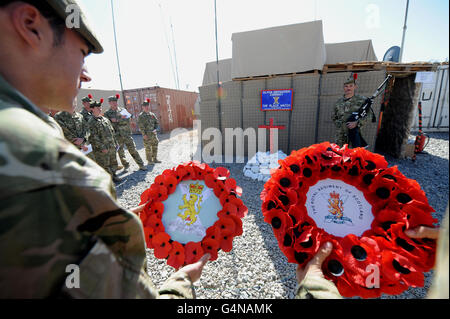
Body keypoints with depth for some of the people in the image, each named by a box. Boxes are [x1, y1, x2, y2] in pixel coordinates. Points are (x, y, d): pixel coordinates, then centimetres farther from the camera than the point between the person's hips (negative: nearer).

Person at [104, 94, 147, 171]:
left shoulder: (122, 110, 9)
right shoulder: (107, 114, 3)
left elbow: (127, 119, -4)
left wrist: (117, 120, -16)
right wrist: (121, 119, -13)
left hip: (127, 134, 1)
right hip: (117, 136, -1)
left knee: (133, 150, 2)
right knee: (120, 152, 5)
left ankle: (141, 165, 6)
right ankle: (126, 166, 20)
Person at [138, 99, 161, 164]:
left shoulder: (152, 114, 12)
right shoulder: (141, 116, -6)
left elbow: (157, 122, 20)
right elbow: (140, 126, -12)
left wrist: (155, 129, 5)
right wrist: (144, 134, -17)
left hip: (153, 133, 6)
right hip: (147, 134, -6)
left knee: (155, 146, 10)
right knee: (148, 147, -1)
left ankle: (154, 159, 22)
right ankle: (149, 160, 9)